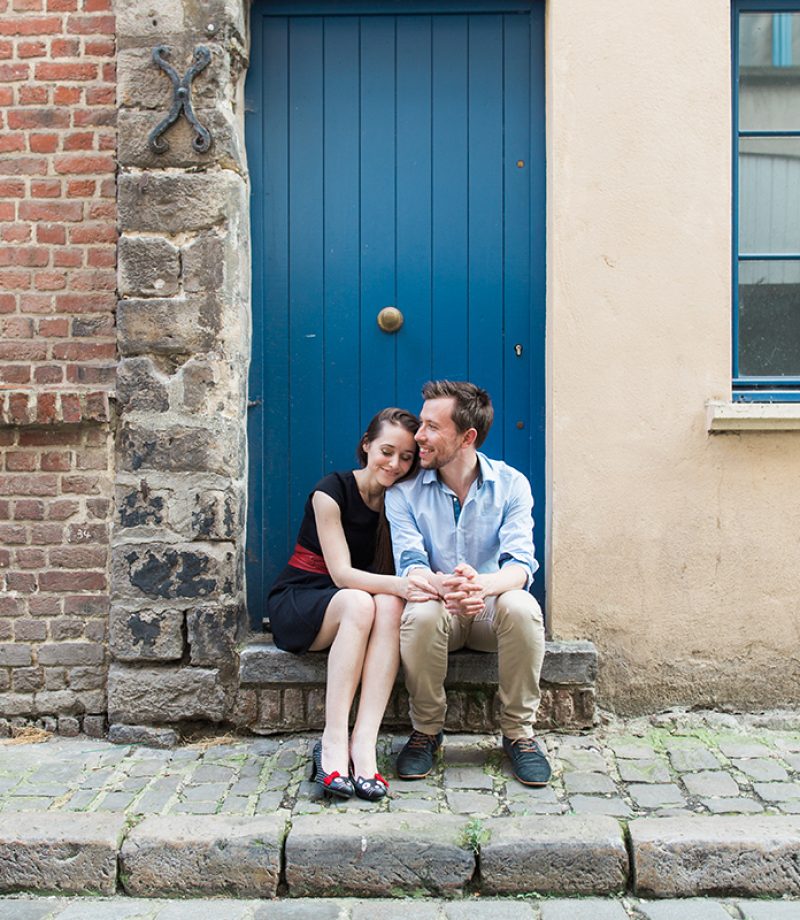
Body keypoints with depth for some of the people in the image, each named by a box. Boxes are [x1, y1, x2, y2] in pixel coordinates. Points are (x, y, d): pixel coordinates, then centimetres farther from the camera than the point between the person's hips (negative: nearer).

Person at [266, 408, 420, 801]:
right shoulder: (332, 491, -12)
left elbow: (404, 568, -2)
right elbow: (341, 573, -21)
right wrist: (399, 584, -38)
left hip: (354, 604, 4)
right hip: (297, 603, -4)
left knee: (391, 605, -31)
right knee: (359, 602, -36)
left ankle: (364, 743, -40)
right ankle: (333, 742, -37)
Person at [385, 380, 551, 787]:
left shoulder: (511, 485, -6)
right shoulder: (404, 492, -5)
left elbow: (520, 565, -18)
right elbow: (411, 567, -17)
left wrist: (482, 585, -43)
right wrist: (443, 587, -42)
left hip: (492, 611, 0)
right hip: (438, 612, 0)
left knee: (522, 606, -33)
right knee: (421, 613, -34)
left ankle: (518, 731, -13)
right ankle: (426, 731, -11)